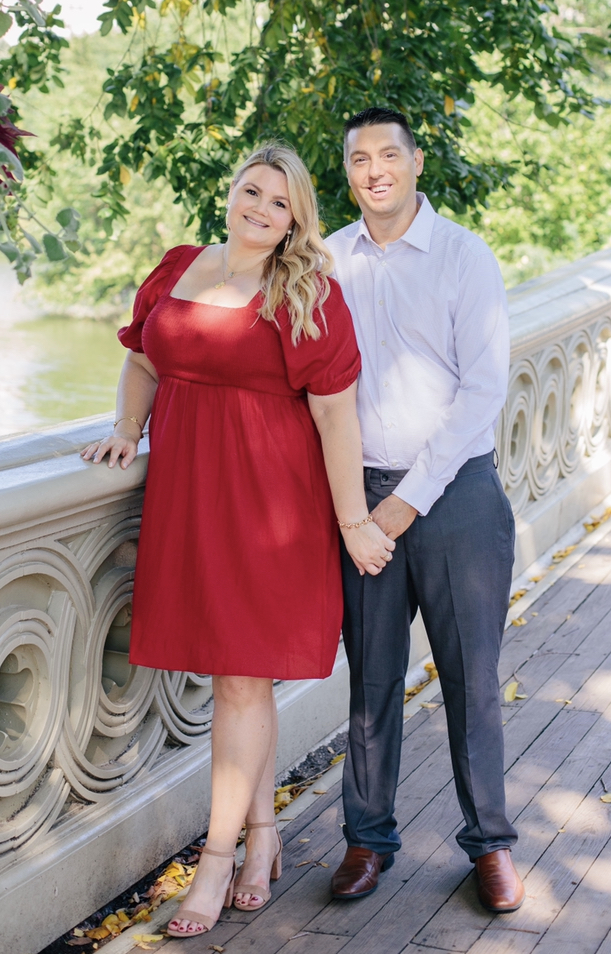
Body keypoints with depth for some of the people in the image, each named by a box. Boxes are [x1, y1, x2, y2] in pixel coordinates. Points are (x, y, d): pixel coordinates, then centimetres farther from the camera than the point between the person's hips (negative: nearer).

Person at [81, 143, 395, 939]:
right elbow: (143, 362, 22)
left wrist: (354, 521, -11)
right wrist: (126, 430, 6)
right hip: (185, 491, 5)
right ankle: (263, 830, 27)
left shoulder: (308, 295, -7)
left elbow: (337, 416, -10)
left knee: (241, 674, -2)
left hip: (268, 499, -5)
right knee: (241, 675, 13)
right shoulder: (177, 270, 9)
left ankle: (218, 856, 8)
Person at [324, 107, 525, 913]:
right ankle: (369, 836, 22)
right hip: (361, 493, 3)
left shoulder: (465, 258, -4)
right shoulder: (328, 260, 6)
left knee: (471, 675, 4)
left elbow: (483, 389, -8)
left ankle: (490, 840, 18)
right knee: (372, 674, 8)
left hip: (454, 490, -2)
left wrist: (411, 499, -12)